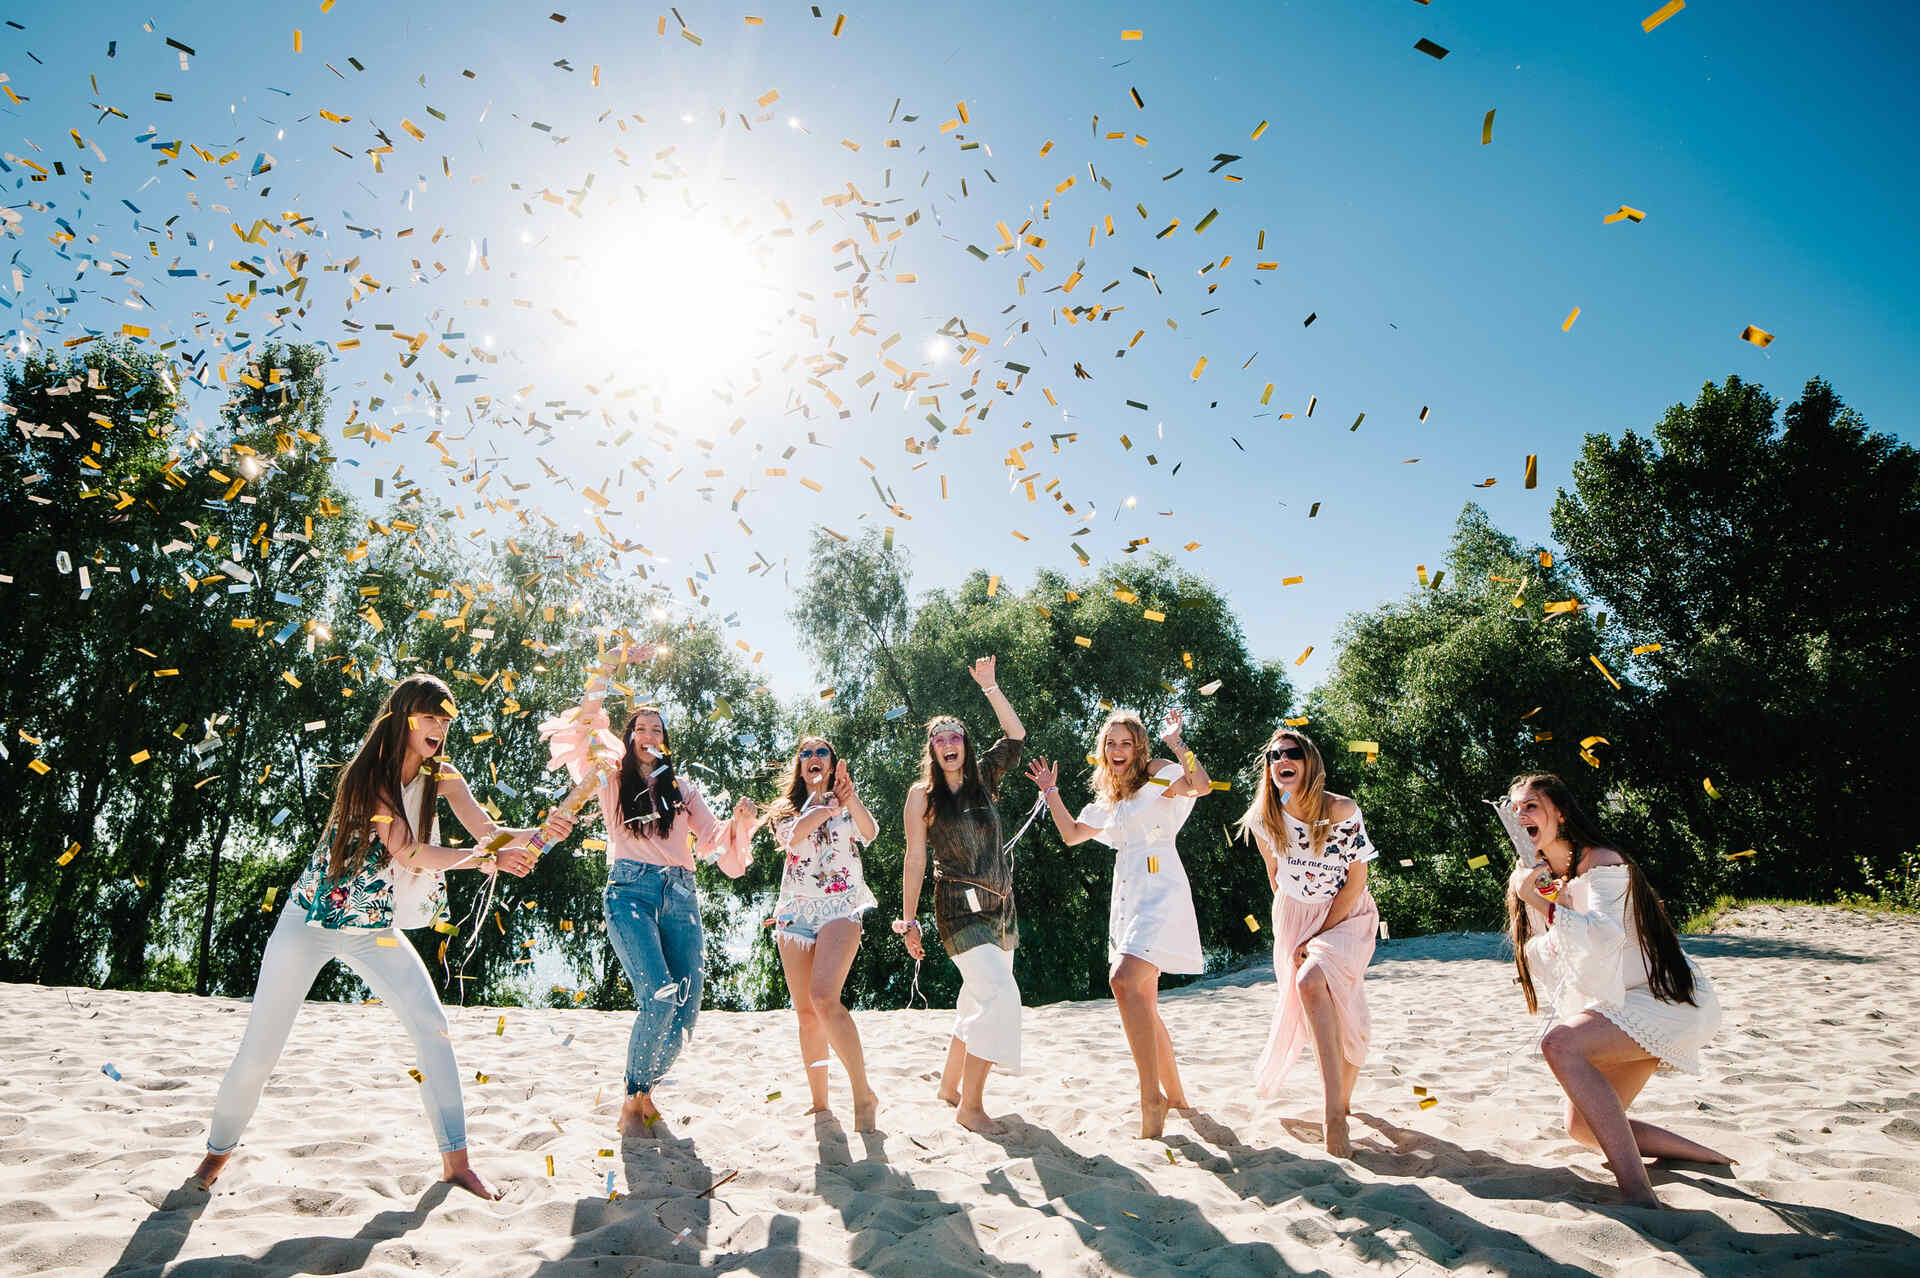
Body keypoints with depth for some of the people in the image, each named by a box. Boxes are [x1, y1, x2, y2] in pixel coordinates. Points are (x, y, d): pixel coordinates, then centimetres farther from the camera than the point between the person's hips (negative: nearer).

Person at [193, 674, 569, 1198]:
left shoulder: (442, 777, -4)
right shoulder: (367, 776, -19)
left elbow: (489, 832, -14)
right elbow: (408, 851, -28)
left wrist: (539, 834, -34)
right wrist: (485, 860, -40)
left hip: (374, 928, 4)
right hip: (310, 920, -4)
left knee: (432, 1023, -10)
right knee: (260, 1046, 2)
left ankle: (455, 1161, -4)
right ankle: (219, 1148, 33)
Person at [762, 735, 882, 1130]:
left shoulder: (846, 804, 12)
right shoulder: (785, 809, 17)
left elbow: (869, 833, -10)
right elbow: (792, 836, -6)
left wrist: (848, 796, -26)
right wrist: (829, 806, -15)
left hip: (841, 905, -3)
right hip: (796, 910, 4)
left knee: (823, 996, -23)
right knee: (805, 1011, 2)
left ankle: (863, 1094, -15)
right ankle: (820, 1103, 13)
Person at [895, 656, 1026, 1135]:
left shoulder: (982, 779, 8)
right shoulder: (923, 794, -3)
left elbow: (1015, 735, 2)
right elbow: (915, 860, -4)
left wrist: (989, 685, -3)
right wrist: (908, 920, -5)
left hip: (1001, 905, 6)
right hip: (959, 908, -6)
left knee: (979, 999, 13)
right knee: (999, 993, -18)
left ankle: (950, 1085, 31)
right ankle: (970, 1106, -9)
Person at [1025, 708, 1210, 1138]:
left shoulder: (1159, 775, -1)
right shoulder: (1110, 799, 21)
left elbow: (1202, 785, -20)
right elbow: (1071, 833, 27)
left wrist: (1177, 743, -18)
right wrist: (1051, 791, 23)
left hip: (1160, 891, -8)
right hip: (1126, 898, 9)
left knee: (1125, 981, -25)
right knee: (1143, 1004, 10)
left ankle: (1152, 1097, -20)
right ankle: (1175, 1095, 24)